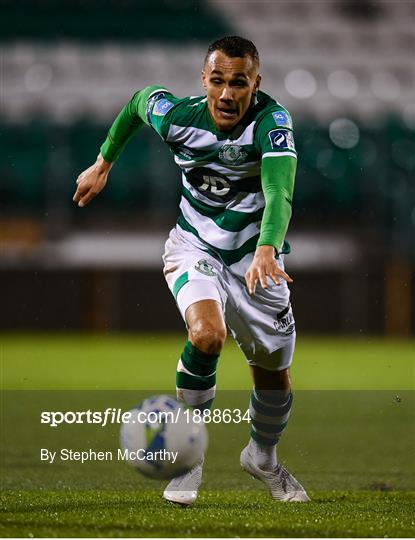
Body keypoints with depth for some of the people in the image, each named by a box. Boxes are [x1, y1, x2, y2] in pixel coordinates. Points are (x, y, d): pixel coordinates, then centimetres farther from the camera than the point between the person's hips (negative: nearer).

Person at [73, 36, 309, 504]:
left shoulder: (271, 120, -27)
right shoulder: (175, 116, -19)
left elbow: (280, 193, -42)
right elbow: (139, 99, 6)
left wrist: (266, 251, -59)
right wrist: (103, 163, 16)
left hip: (254, 259, 1)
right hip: (194, 249, -1)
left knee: (274, 375, 10)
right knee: (207, 333, -30)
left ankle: (263, 457, 42)